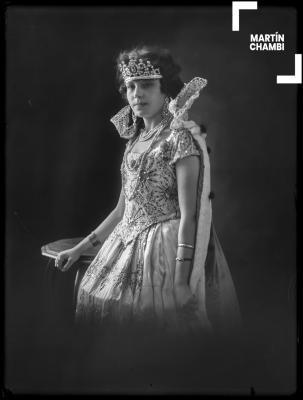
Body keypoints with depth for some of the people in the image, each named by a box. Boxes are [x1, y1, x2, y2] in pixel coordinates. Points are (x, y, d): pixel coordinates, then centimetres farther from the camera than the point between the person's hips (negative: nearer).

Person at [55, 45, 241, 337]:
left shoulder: (180, 137, -10)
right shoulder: (135, 140, 12)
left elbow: (188, 216, -17)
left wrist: (181, 280, -22)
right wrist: (80, 248, 16)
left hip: (166, 247, -7)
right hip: (127, 245, 8)